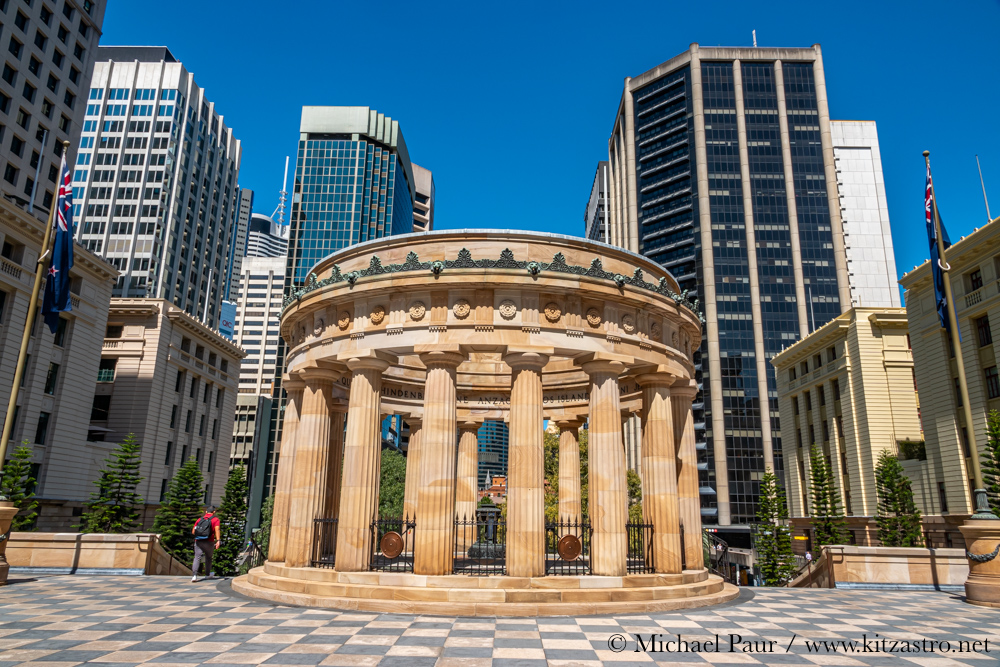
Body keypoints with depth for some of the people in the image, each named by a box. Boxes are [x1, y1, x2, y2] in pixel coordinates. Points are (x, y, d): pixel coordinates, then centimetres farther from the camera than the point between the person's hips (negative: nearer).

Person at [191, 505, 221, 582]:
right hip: (208, 542, -2)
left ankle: (194, 575, -21)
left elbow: (193, 531, 13)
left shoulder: (200, 519, 16)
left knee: (197, 558, -4)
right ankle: (207, 574, 31)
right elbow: (217, 529, -12)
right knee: (208, 557, 17)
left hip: (198, 541, 2)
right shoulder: (215, 519, 4)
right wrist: (218, 540, -19)